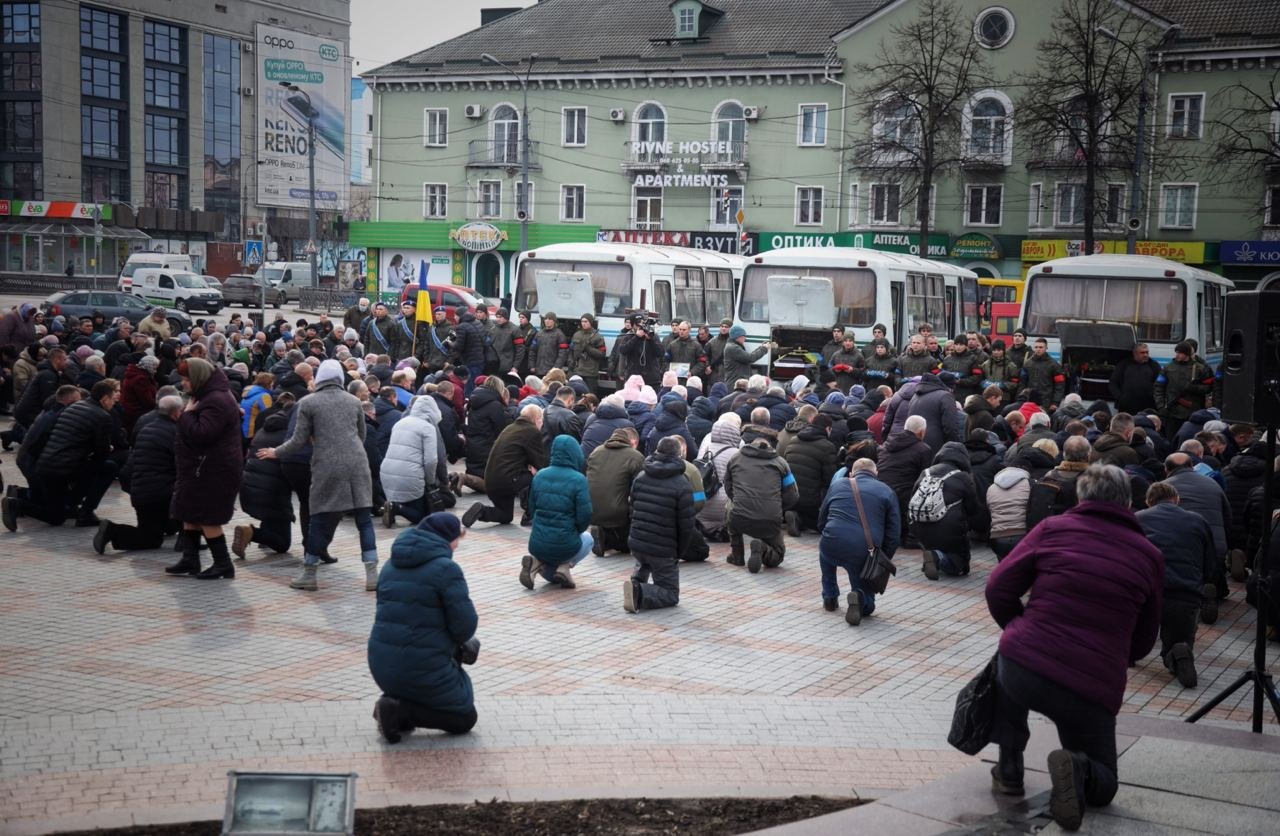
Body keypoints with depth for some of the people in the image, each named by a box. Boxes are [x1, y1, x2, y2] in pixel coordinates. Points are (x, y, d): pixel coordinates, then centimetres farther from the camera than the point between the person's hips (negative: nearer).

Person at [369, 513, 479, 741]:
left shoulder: (391, 565, 11)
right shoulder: (446, 569, -11)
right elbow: (465, 628, -14)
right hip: (421, 668, -7)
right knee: (465, 718, 12)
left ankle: (396, 700, 11)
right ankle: (400, 710, -8)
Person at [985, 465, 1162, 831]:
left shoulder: (1052, 529, 4)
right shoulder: (1149, 556, 9)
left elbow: (998, 588, 6)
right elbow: (1142, 643, 15)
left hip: (1023, 672, 0)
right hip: (1093, 691, 0)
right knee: (1102, 785, 23)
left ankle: (1008, 769, 24)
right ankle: (1078, 771, -13)